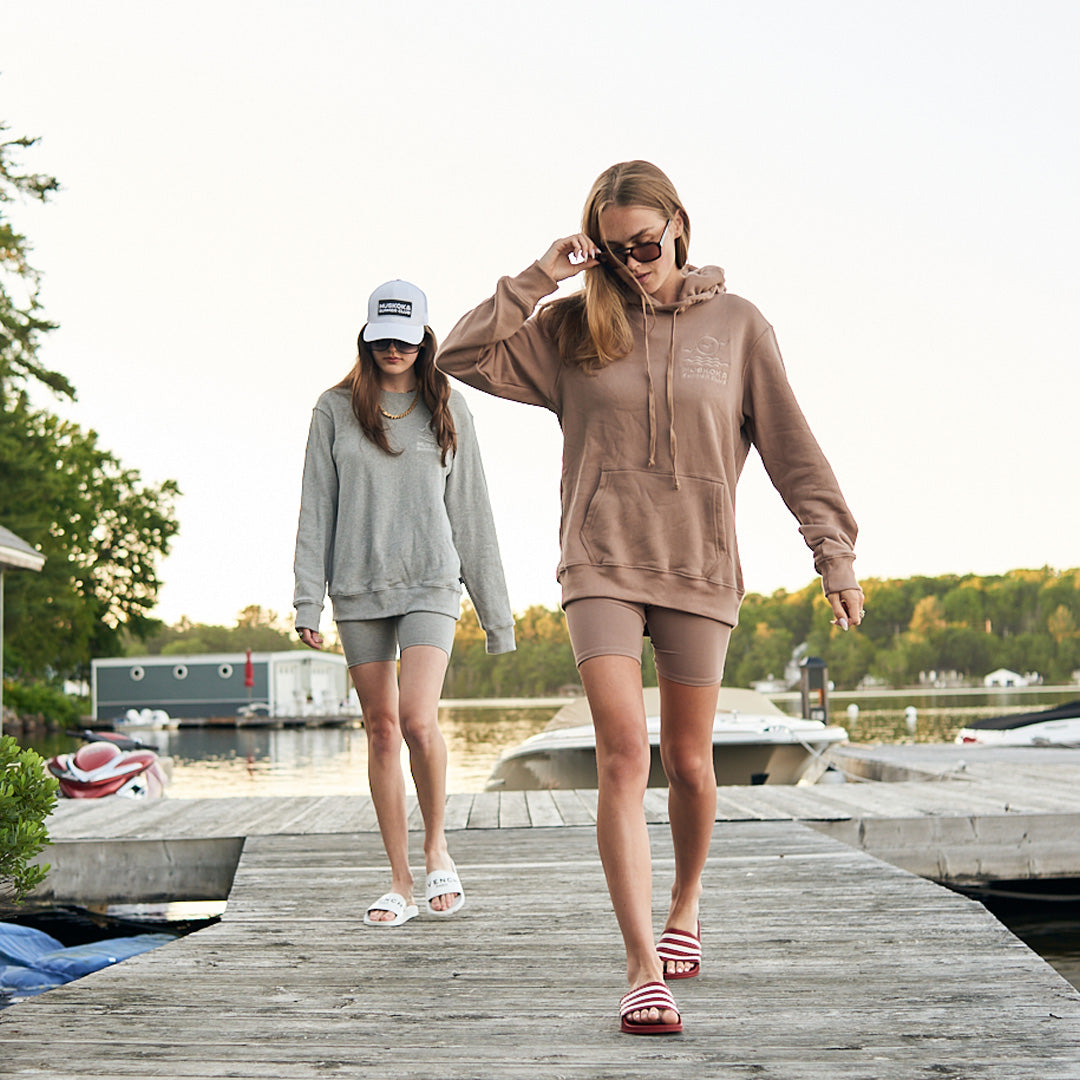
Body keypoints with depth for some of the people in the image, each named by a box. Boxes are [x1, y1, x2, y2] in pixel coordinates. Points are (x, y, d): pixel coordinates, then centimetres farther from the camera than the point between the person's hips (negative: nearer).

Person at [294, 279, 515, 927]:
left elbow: (470, 512, 8)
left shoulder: (448, 409, 7)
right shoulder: (336, 410, 6)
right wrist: (307, 602, -3)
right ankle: (401, 883, 12)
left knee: (418, 721, -18)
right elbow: (316, 509, 5)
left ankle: (437, 844, 7)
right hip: (358, 589, 1)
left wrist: (496, 611, 8)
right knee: (382, 730, 4)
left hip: (430, 586, -1)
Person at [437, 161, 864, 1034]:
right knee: (623, 757, -13)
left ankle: (686, 904, 38)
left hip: (699, 571, 1)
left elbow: (793, 450, 5)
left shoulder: (736, 324, 4)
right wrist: (540, 277, -6)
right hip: (602, 568, 0)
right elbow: (466, 357, -1)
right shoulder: (574, 328, 6)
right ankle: (644, 971, -14)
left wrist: (837, 558, 3)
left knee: (687, 761, 11)